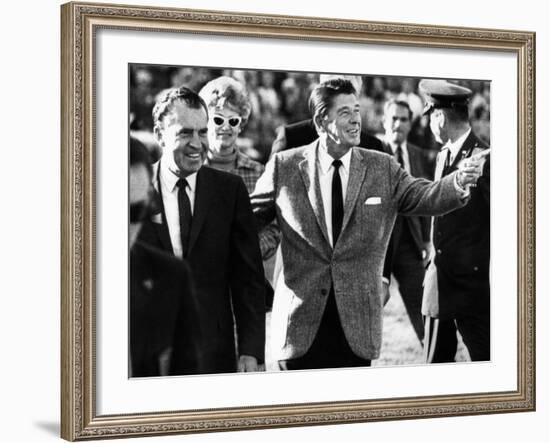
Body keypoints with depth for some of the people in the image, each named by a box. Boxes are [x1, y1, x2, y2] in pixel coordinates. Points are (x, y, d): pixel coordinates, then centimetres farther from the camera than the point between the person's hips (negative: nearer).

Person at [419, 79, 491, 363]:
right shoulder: (443, 156, 14)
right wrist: (433, 267, 14)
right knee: (435, 363, 11)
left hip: (473, 283, -8)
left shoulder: (483, 159, -13)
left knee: (485, 362, 1)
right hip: (440, 281, 8)